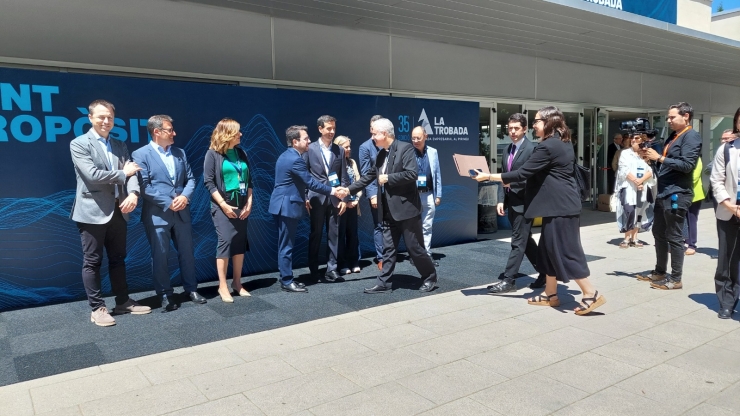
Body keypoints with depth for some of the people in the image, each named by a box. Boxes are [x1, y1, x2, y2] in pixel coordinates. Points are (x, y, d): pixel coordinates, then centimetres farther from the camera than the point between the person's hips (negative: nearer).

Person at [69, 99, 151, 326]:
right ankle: (97, 308, 12)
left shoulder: (120, 146, 13)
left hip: (118, 210, 6)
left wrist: (133, 193, -17)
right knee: (92, 262, 3)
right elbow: (92, 175, -17)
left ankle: (123, 301, 24)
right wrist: (122, 173, -6)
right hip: (93, 211, -5)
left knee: (118, 259, 14)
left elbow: (131, 171, 2)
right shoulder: (79, 144, -4)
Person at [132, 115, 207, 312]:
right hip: (157, 214, -5)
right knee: (160, 256, 4)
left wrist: (185, 196, -9)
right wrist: (168, 202, -16)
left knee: (187, 252, 11)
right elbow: (144, 186, -12)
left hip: (181, 213, 5)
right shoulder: (141, 154, -5)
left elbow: (190, 178, 10)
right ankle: (165, 294, 16)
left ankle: (191, 289, 24)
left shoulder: (180, 153, 12)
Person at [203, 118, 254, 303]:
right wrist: (223, 204, -15)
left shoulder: (241, 153, 10)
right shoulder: (213, 154, -5)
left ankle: (237, 283, 16)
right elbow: (208, 181, -10)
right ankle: (223, 286, 2)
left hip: (241, 205, 5)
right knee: (225, 242, -8)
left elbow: (249, 179, 11)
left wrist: (249, 202, 1)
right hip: (223, 206, -5)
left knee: (240, 243, 7)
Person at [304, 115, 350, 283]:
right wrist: (305, 197, -6)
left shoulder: (339, 150, 9)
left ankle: (332, 269, 11)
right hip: (316, 198, -2)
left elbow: (343, 177, 8)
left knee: (334, 235, 4)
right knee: (315, 235, 5)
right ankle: (314, 270, 16)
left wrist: (344, 198, 0)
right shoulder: (310, 149, 1)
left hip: (335, 198, 2)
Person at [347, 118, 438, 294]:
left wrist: (388, 178, -15)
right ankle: (383, 283, 14)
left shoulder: (405, 148, -10)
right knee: (388, 249, 9)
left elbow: (412, 173, -20)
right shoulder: (381, 155, 13)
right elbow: (369, 176, 19)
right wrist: (349, 189, 14)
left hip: (406, 207, -7)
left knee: (414, 247, 3)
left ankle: (430, 278, 21)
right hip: (389, 211, 7)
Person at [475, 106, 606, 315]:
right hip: (560, 203, 10)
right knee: (549, 248, 13)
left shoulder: (547, 146, -17)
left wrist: (489, 176, -14)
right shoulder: (563, 143, 14)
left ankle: (591, 294, 3)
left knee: (565, 250, -4)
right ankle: (550, 294, 21)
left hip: (560, 206, -10)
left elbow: (523, 173, -18)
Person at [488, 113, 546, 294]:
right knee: (526, 240, 15)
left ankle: (508, 280, 0)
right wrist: (501, 200, 5)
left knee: (518, 242, -4)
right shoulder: (508, 149, 14)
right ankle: (544, 272, 28)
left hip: (524, 202, -8)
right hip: (511, 202, 8)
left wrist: (511, 180, -25)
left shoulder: (532, 149, -11)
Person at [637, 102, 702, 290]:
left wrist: (659, 158, -20)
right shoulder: (673, 136, 17)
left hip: (677, 194, -9)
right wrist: (652, 156, 3)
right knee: (659, 233, 15)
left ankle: (675, 279, 6)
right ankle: (660, 272, 26)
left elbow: (687, 165, -21)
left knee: (674, 237, -3)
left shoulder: (691, 137, -10)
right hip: (663, 192, 10)